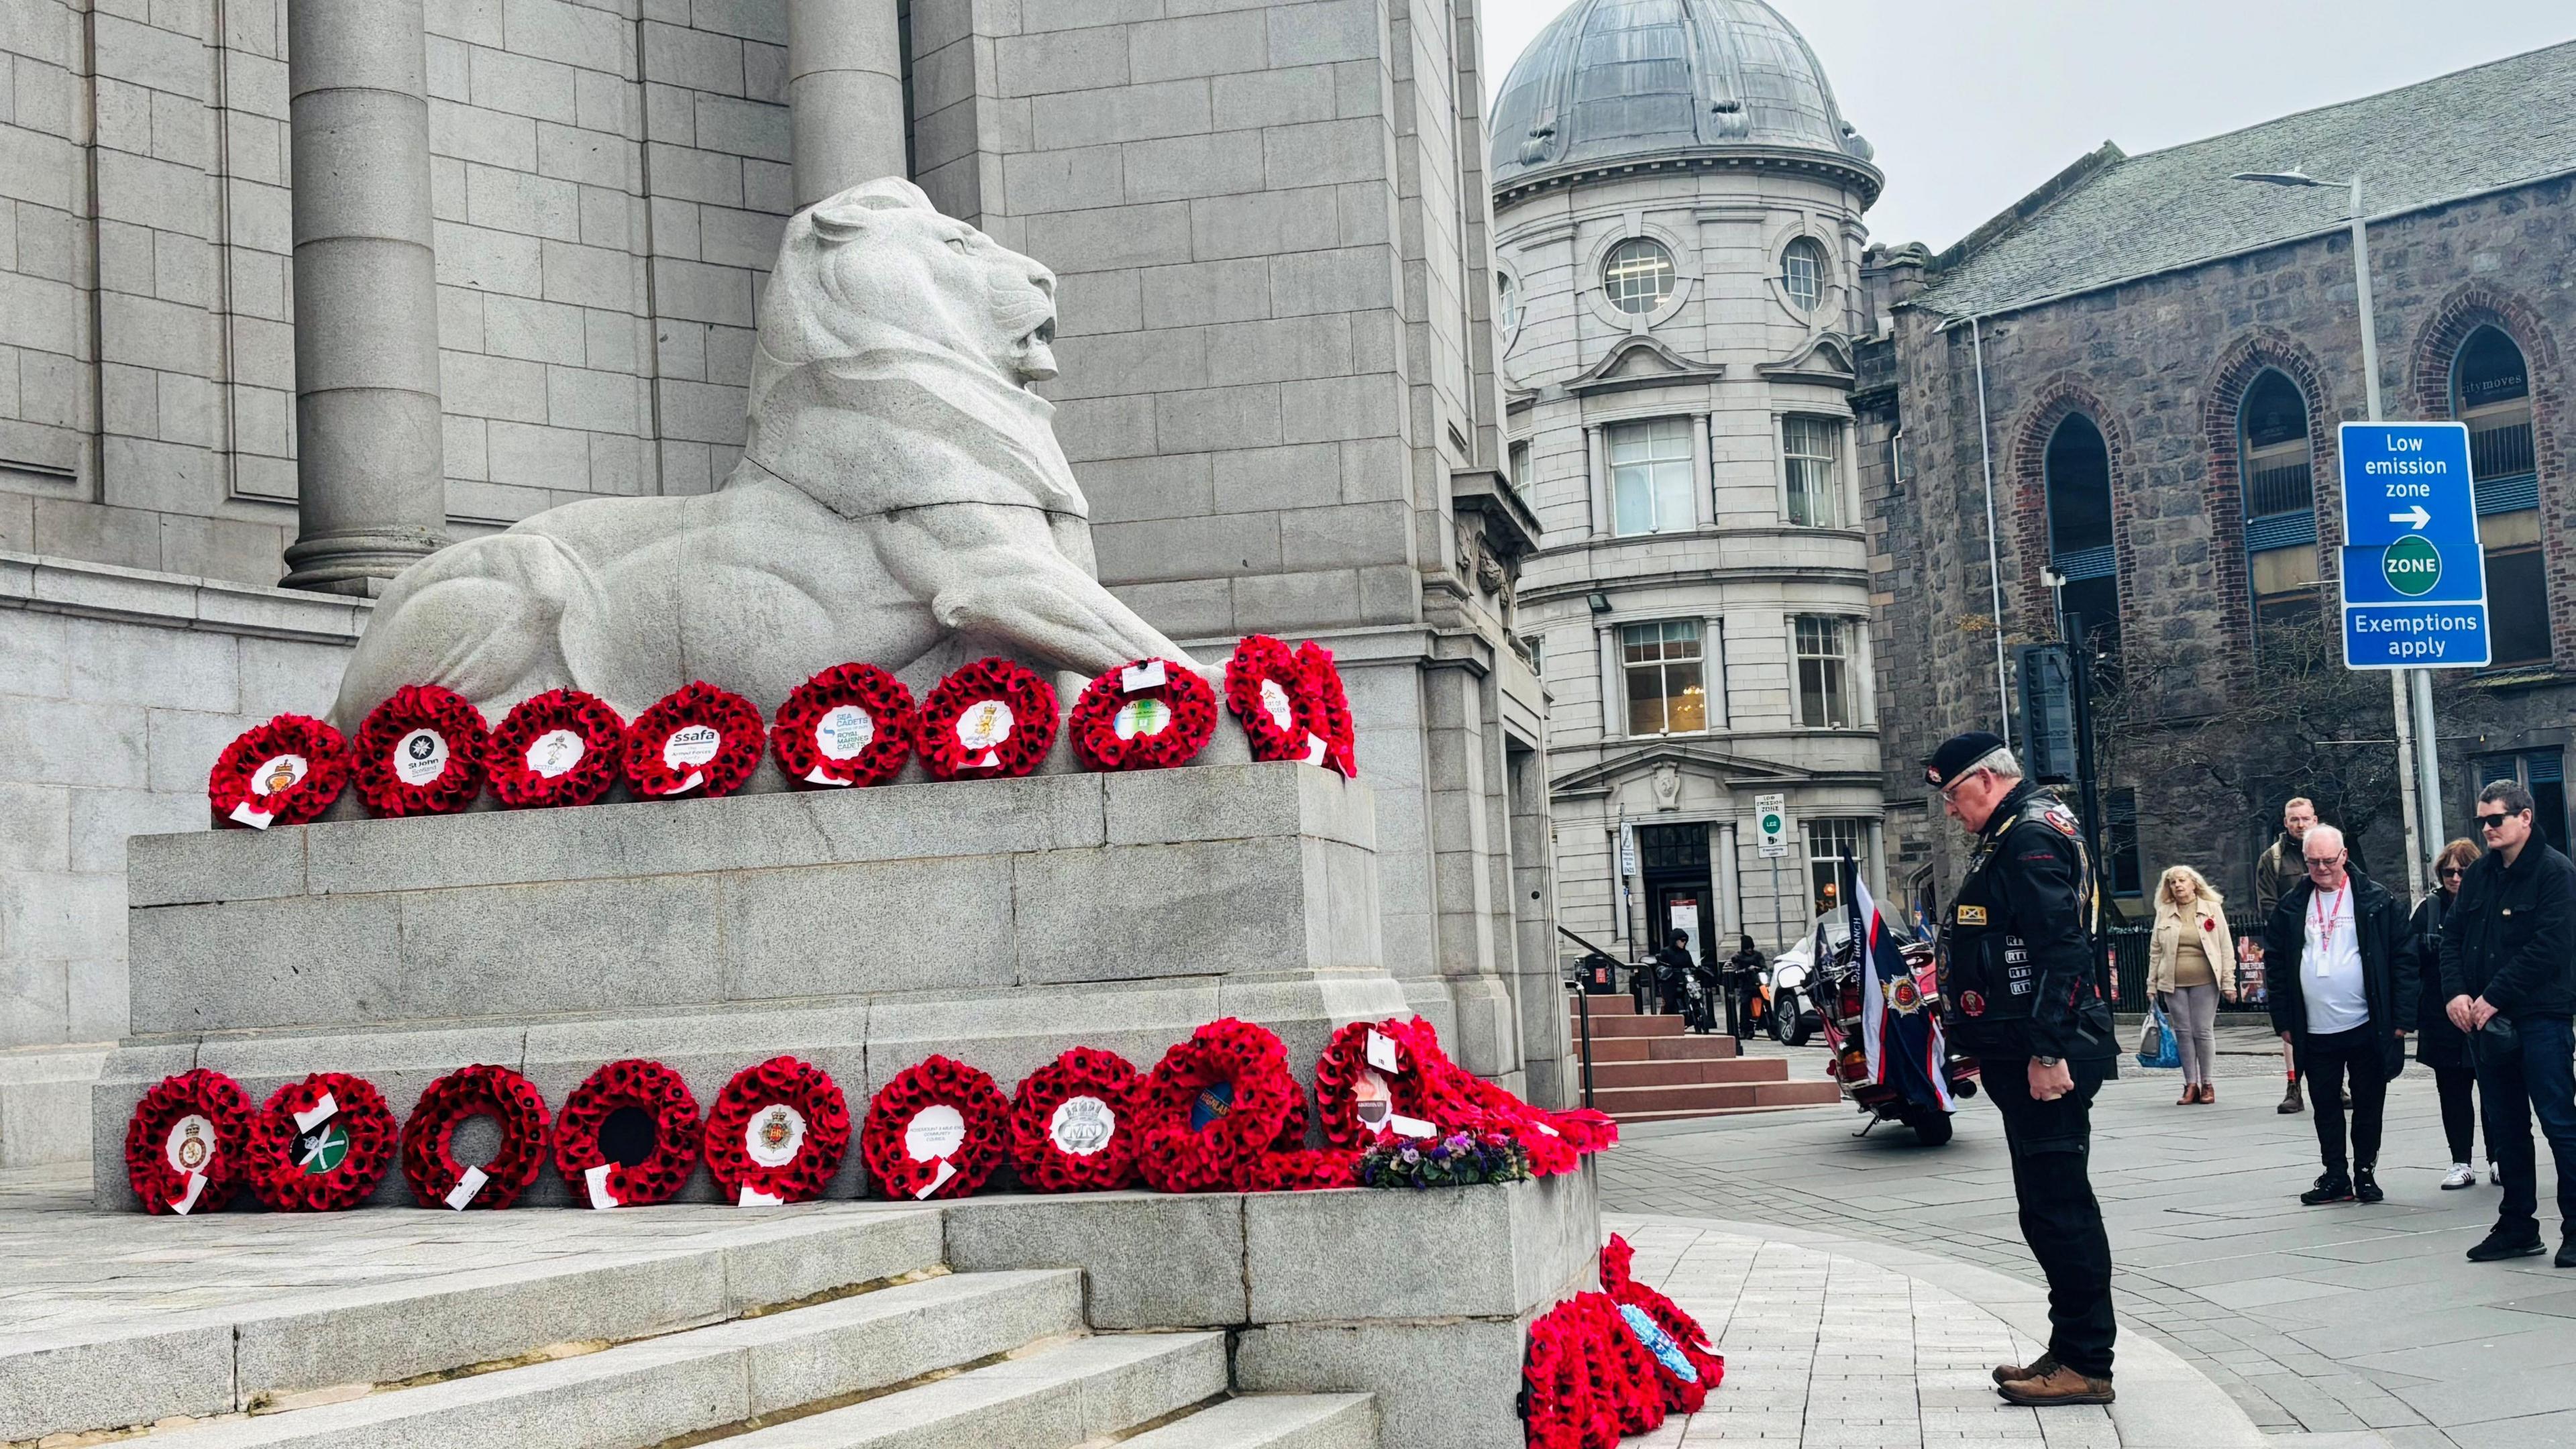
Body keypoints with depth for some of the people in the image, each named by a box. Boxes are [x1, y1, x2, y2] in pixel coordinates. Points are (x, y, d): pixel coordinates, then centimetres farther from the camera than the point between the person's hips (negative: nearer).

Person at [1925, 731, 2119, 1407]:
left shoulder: (2031, 838, -14)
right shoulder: (2015, 834, 20)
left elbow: (2060, 949, -23)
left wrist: (2048, 1051, -25)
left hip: (2046, 1061, -11)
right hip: (2030, 1055, 11)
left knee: (2059, 1207, -7)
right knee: (2051, 1206, 14)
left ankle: (2085, 1365, -3)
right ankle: (2070, 1352, 21)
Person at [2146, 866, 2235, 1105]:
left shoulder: (2213, 909, 5)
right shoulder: (2164, 913, 10)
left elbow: (2226, 948, 3)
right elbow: (2155, 950, 12)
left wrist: (2228, 982, -2)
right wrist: (2152, 984, 7)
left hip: (2205, 981, -2)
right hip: (2173, 984, 2)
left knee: (2204, 1032, -1)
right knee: (2183, 1032, 3)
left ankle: (2208, 1084, 9)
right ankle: (2190, 1084, 9)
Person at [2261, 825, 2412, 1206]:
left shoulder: (2375, 900, -3)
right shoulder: (2291, 906, 5)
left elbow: (2403, 958, -3)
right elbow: (2275, 964, 8)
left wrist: (2402, 1017, -8)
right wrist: (2284, 1021, 3)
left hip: (2367, 1027, -2)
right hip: (2315, 1030, 2)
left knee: (2369, 1106, 7)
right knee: (2326, 1108, 8)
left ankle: (2365, 1172, 20)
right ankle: (2336, 1177, 17)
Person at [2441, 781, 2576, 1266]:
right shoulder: (2480, 874, 13)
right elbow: (2453, 938, 14)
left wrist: (2493, 998, -17)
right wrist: (2457, 992, -3)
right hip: (2484, 1020, 7)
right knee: (2505, 1128, 12)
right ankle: (2517, 1225, 20)